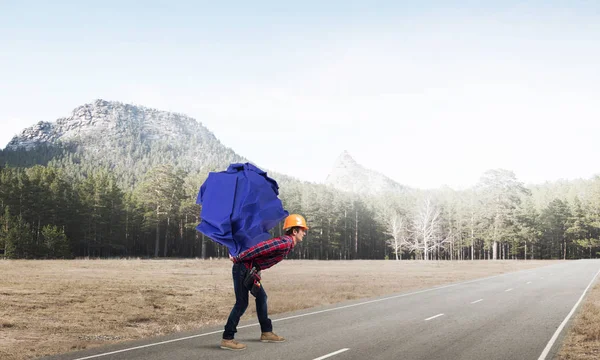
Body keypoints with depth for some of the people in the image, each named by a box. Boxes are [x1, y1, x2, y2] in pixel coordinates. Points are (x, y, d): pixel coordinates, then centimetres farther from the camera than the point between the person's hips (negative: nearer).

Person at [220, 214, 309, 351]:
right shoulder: (285, 243, -19)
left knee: (261, 297, 17)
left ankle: (266, 332, 27)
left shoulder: (287, 243, 14)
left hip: (251, 270, 10)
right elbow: (259, 248, -26)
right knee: (242, 303, -8)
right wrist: (237, 259, -20)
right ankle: (227, 339, -4)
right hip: (243, 268, -10)